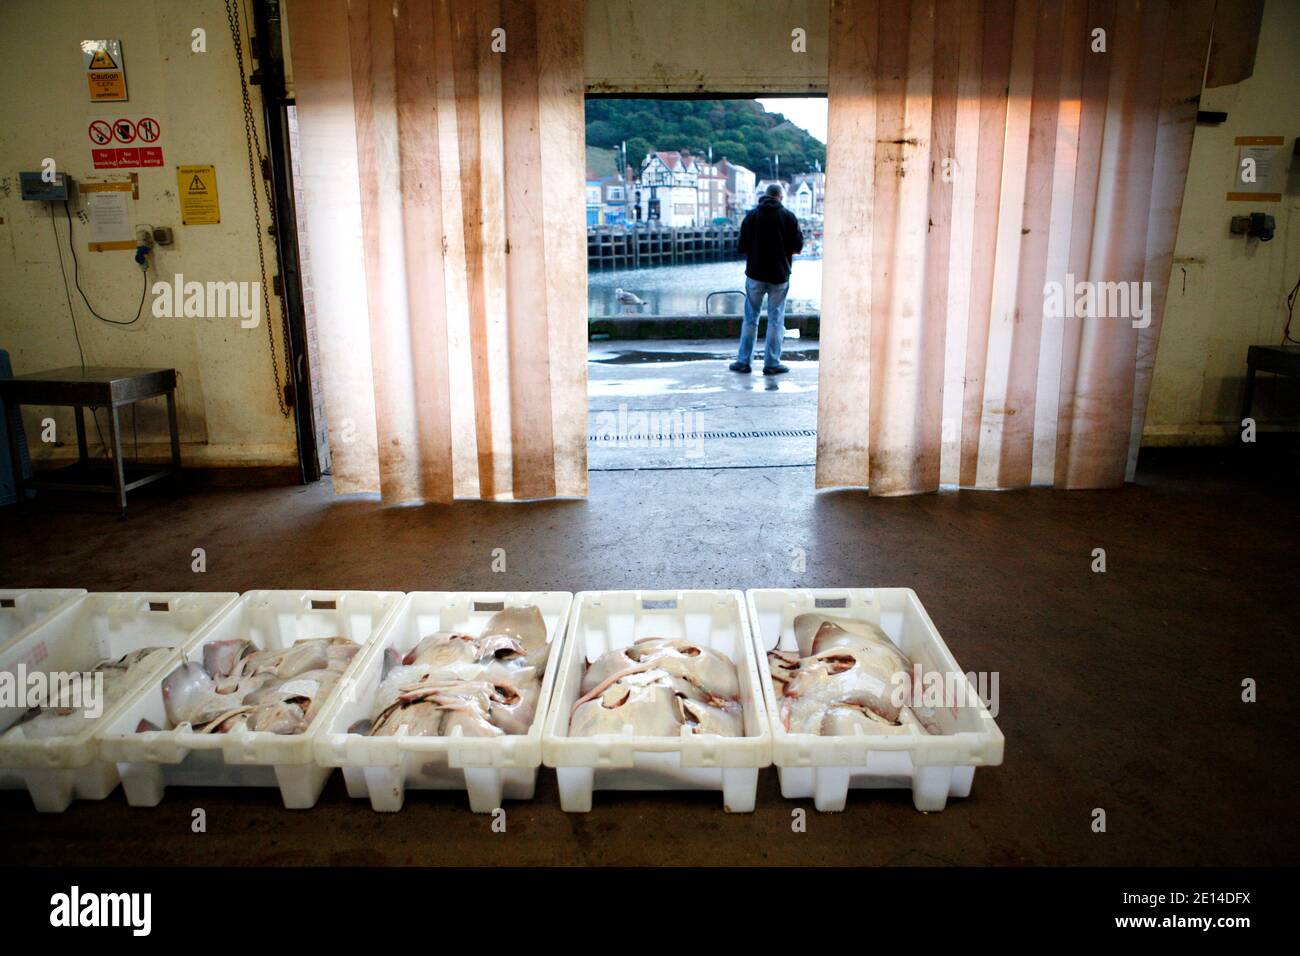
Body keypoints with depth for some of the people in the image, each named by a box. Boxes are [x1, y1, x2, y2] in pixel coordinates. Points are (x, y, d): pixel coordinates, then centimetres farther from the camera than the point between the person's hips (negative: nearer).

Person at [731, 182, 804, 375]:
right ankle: (772, 363, 6)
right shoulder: (788, 216, -5)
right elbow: (798, 246, -4)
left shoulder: (752, 215, -2)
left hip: (755, 274, 1)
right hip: (780, 275, -1)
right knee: (775, 320, 6)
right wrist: (799, 233, 17)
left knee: (750, 318, 10)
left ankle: (743, 361, 9)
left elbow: (742, 245, -3)